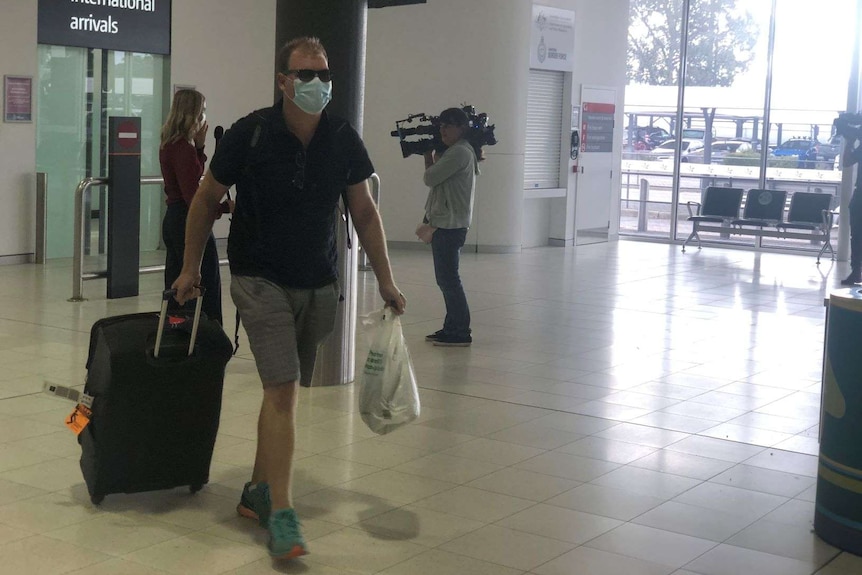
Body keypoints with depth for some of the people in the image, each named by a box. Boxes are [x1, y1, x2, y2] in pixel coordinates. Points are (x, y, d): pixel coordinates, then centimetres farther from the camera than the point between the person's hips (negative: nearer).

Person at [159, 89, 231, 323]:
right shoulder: (184, 148, -17)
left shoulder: (170, 144, 11)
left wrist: (199, 147, 14)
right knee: (208, 287, -5)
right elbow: (192, 196, -22)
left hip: (172, 220, 10)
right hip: (188, 223, -10)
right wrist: (226, 206, -24)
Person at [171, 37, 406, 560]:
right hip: (261, 280, -4)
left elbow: (364, 210, 7)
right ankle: (281, 514, -13)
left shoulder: (344, 139, -3)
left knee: (286, 389, 13)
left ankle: (258, 491, 29)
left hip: (319, 285, 4)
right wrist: (191, 267, 6)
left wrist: (386, 281, 3)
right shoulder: (250, 134, -12)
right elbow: (207, 199, 2)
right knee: (283, 388, -16)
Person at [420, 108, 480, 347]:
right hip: (447, 222, 11)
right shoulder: (459, 151, 17)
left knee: (448, 278, -7)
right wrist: (430, 156, 6)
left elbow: (429, 178, -16)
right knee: (446, 278, 14)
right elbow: (433, 179, 18)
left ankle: (460, 332, -3)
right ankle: (453, 327, 21)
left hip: (449, 224, -11)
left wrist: (430, 156, 1)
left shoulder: (460, 152, -15)